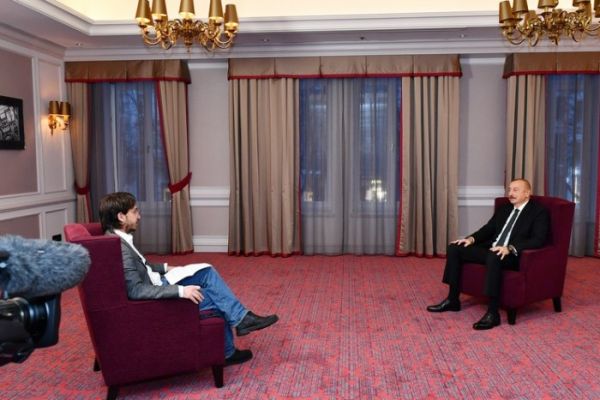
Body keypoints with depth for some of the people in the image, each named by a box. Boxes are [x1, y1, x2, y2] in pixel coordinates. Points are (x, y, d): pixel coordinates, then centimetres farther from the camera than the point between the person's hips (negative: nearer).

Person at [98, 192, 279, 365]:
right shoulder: (119, 248, -29)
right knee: (215, 299, -3)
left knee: (207, 272, 4)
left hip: (155, 283, 9)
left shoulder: (116, 238, 2)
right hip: (153, 301, -9)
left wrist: (165, 268, 16)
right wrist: (180, 291, -32)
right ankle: (226, 353, 14)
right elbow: (136, 291, -33)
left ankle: (241, 318, 5)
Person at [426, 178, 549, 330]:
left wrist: (510, 248, -29)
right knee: (454, 248, -5)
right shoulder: (504, 208, 20)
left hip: (515, 255, -8)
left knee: (494, 257, -41)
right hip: (491, 249, 8)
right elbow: (488, 228, 20)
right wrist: (472, 238, -1)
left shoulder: (539, 211, -2)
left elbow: (538, 240, -15)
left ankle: (493, 313, -35)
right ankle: (453, 300, 1)